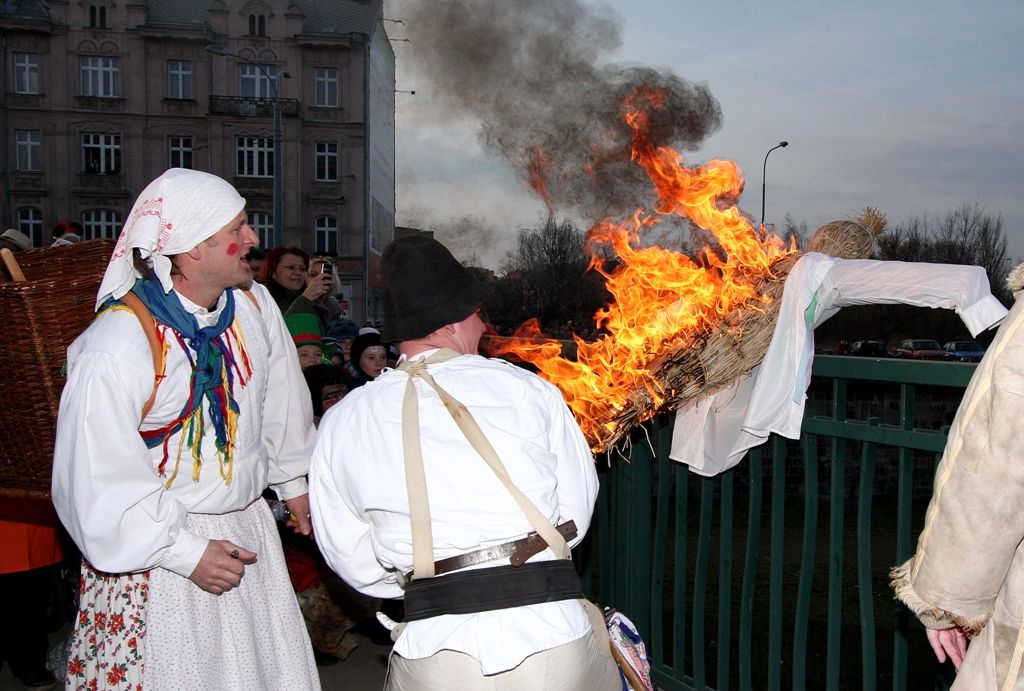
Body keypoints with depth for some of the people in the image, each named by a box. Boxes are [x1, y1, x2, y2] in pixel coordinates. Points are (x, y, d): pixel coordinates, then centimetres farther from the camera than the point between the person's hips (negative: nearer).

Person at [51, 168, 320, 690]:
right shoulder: (116, 348, -25)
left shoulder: (254, 305, -5)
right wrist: (187, 554, -17)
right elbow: (99, 481, -20)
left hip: (247, 524, 6)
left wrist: (293, 481, 20)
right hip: (158, 546, -5)